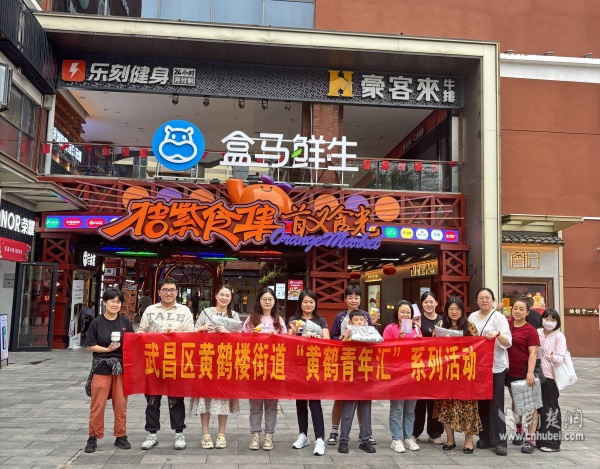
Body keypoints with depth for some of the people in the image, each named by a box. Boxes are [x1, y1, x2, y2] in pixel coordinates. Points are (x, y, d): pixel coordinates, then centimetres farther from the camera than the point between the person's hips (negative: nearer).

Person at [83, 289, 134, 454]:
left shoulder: (125, 322, 3)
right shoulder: (97, 322, -3)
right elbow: (89, 346, -2)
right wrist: (107, 349, -13)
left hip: (121, 367, 2)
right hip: (101, 367, -2)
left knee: (121, 404, 7)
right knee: (97, 404, 1)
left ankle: (121, 436, 20)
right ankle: (93, 437, 16)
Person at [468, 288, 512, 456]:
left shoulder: (499, 317, -3)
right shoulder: (472, 317, 9)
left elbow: (508, 343, -11)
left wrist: (497, 334, -30)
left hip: (496, 366, -4)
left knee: (496, 403, -4)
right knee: (481, 403, 8)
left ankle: (499, 441, 0)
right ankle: (485, 437, 19)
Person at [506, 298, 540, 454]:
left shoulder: (530, 330, -10)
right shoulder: (507, 326, 4)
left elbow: (533, 352, -14)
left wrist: (530, 372, -23)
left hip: (525, 373, -5)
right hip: (510, 371, 5)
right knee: (515, 402, 18)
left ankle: (530, 439, 9)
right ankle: (519, 432, 35)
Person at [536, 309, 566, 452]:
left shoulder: (559, 336, -4)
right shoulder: (537, 333, 8)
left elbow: (561, 356, -12)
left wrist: (553, 358, -32)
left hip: (551, 376, -4)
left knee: (551, 407, -1)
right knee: (539, 407, 11)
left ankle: (552, 442, 7)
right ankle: (541, 439, 22)